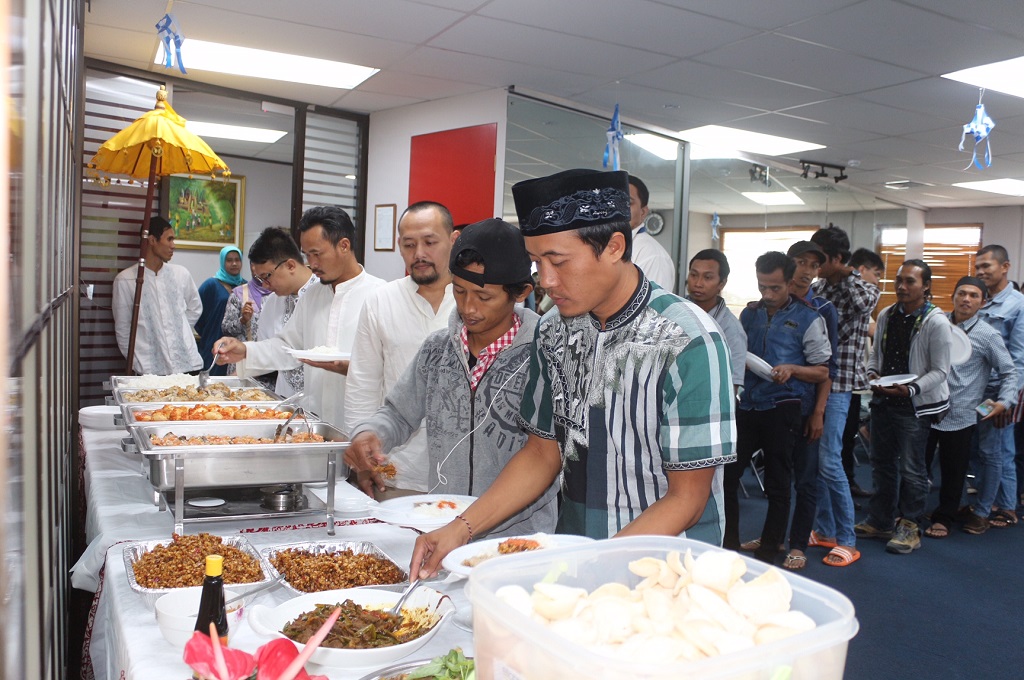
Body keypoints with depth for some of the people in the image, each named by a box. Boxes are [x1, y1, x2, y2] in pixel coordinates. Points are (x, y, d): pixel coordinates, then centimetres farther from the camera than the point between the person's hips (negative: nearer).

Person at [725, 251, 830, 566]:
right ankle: (728, 544, 18)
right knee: (726, 475, 2)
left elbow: (822, 372, -3)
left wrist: (792, 369, -19)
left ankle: (768, 553, 20)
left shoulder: (808, 319, -3)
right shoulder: (749, 314, 10)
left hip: (782, 408, -4)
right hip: (746, 405, 4)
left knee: (778, 485, 6)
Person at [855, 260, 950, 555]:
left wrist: (910, 389, -25)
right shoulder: (886, 315, 5)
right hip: (883, 400, 6)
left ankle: (910, 528, 15)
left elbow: (940, 371, -13)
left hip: (915, 405, -6)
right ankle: (880, 521, 28)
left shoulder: (936, 323, -13)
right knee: (881, 463, 15)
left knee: (910, 468, 0)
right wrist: (872, 373, -4)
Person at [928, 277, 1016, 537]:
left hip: (959, 415, -3)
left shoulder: (987, 335, -4)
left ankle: (944, 518, 25)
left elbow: (1008, 372, 2)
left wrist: (1004, 401, -11)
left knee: (953, 472, 8)